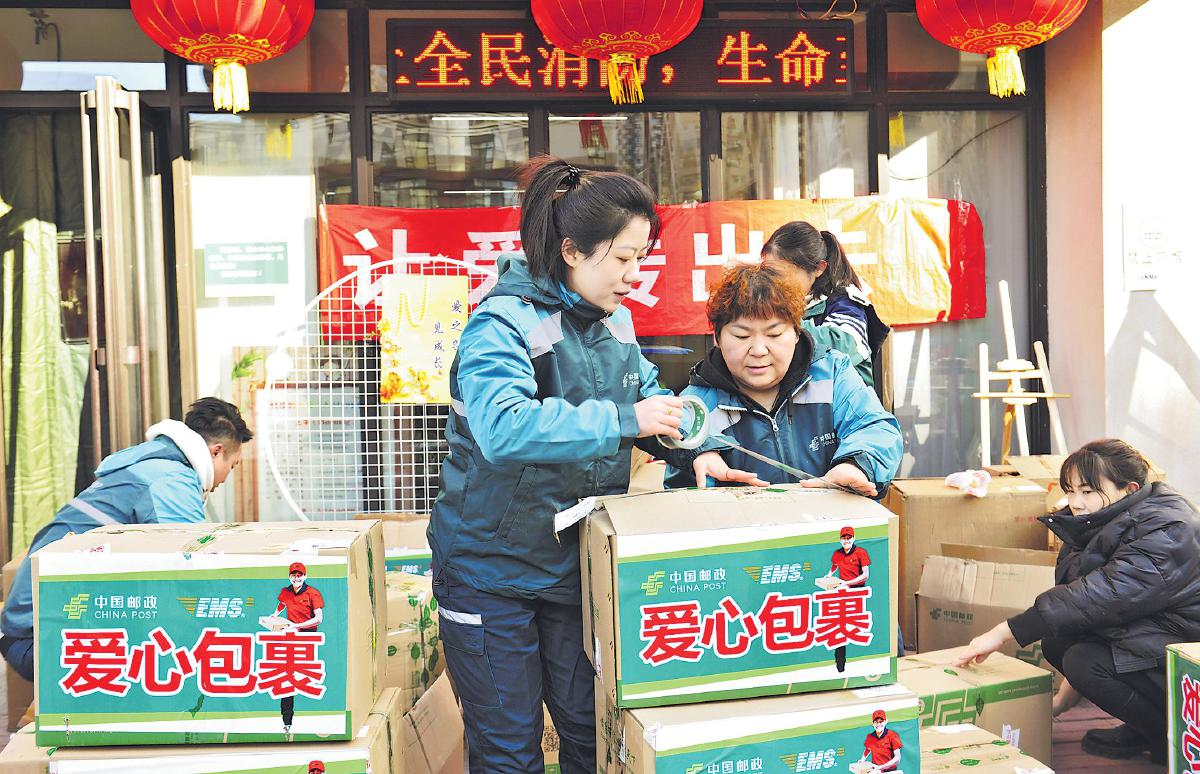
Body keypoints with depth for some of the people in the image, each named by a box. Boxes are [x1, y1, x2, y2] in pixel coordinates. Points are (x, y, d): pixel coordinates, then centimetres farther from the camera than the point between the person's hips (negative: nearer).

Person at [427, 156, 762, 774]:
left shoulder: (616, 322, 4)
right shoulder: (504, 322, -21)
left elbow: (647, 394, 17)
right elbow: (503, 427, -37)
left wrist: (694, 450, -2)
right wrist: (622, 421, -34)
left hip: (578, 563, 7)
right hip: (492, 571, -6)